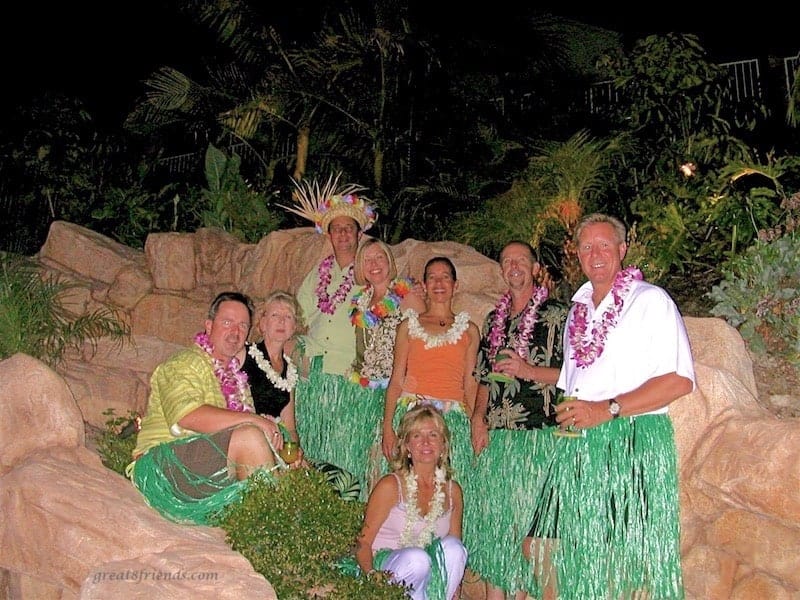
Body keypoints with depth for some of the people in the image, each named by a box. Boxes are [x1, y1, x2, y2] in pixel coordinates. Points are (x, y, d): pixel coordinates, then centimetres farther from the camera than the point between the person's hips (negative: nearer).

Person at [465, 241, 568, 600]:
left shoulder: (556, 315, -1)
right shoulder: (494, 320, 17)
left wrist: (529, 371, -16)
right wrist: (477, 418, 7)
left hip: (535, 435, -6)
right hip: (492, 436, 6)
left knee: (524, 520, -3)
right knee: (488, 516, 9)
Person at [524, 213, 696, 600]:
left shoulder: (651, 301, -4)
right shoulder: (579, 309, 19)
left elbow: (680, 380, -15)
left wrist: (608, 409, -18)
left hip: (632, 441, -7)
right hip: (577, 445, 7)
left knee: (629, 563, -3)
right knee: (542, 546, 6)